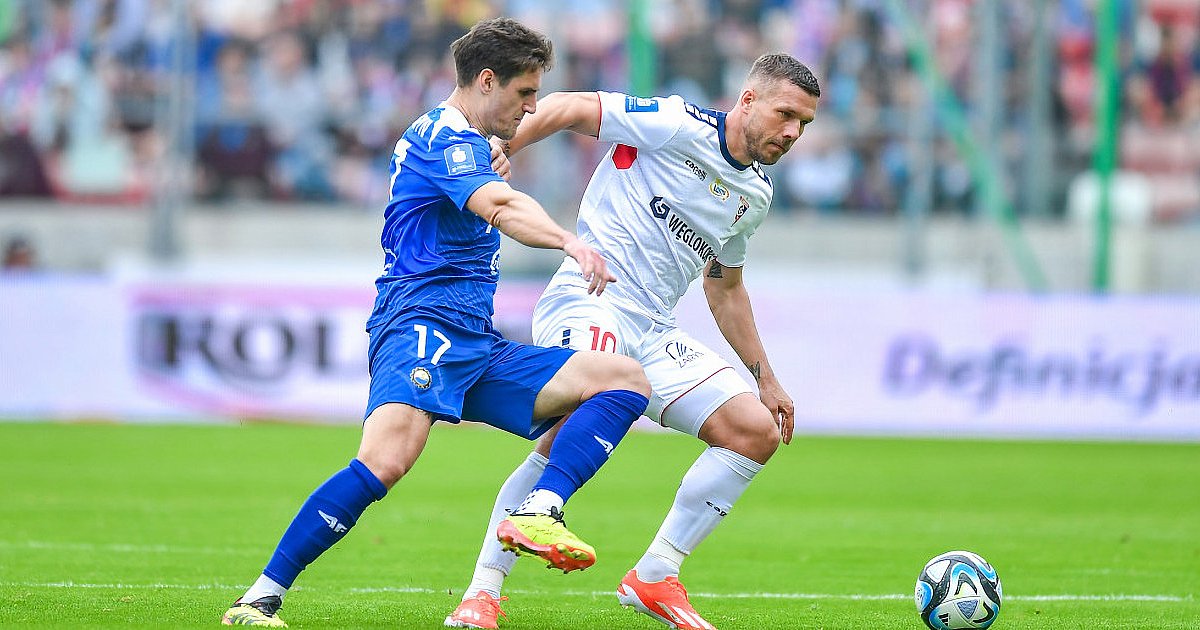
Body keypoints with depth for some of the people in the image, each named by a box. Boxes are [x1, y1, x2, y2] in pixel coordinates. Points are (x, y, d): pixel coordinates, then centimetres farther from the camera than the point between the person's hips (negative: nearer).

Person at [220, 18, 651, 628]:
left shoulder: (443, 135, 27)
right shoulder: (448, 137, -5)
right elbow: (497, 205, -27)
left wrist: (489, 172, 29)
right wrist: (569, 240, -43)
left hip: (476, 348, 10)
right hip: (422, 321, -10)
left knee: (626, 379, -1)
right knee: (386, 459, -33)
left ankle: (537, 515, -22)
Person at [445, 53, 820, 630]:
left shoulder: (755, 194, 18)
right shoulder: (678, 125, -7)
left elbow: (724, 289, 31)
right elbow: (567, 108, -8)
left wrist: (765, 377, 30)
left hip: (654, 333, 8)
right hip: (589, 303, -8)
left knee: (758, 429, -5)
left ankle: (654, 578, 0)